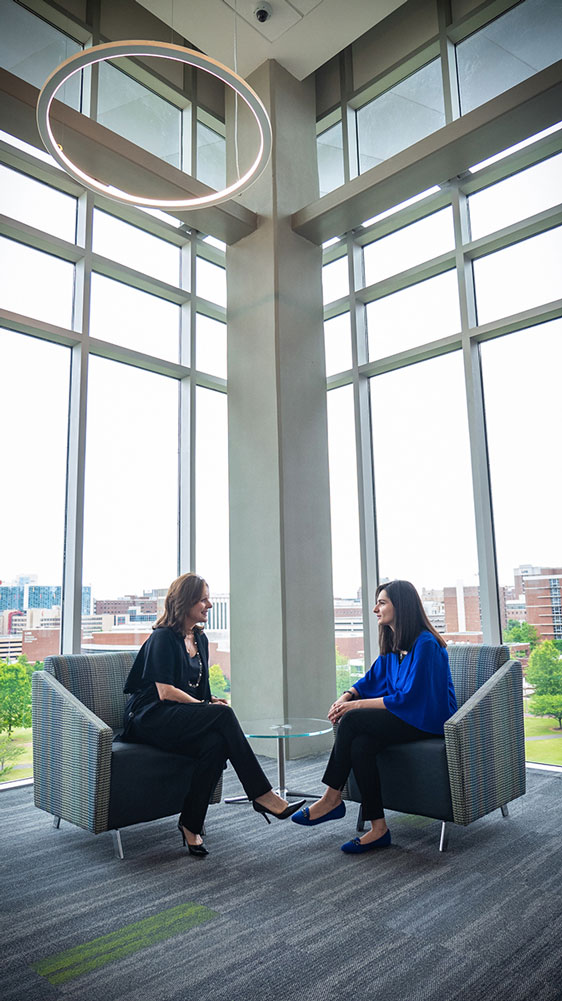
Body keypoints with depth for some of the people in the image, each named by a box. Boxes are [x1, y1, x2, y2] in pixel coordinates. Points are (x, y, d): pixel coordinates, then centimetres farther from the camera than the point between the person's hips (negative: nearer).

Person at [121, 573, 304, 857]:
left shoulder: (200, 639, 16)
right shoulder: (163, 638, -9)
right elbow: (165, 692, -15)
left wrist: (212, 701, 0)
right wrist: (207, 706, -12)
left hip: (186, 719, 7)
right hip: (150, 719, -7)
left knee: (216, 743, -29)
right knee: (223, 715, -30)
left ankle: (191, 824, -17)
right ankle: (262, 795, -25)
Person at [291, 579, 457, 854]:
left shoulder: (425, 644, -17)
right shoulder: (393, 644, 10)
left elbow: (409, 697, -22)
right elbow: (371, 679, 12)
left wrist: (358, 705, -19)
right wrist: (346, 697, -9)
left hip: (427, 720, -8)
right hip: (402, 715, 8)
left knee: (352, 720, -23)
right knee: (361, 744, -22)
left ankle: (332, 798, -10)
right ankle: (378, 829, -16)